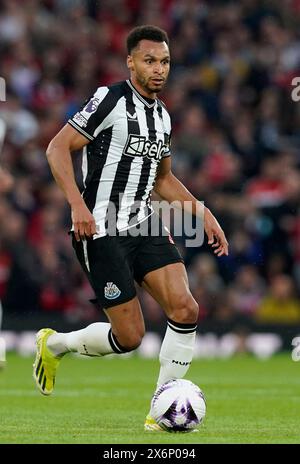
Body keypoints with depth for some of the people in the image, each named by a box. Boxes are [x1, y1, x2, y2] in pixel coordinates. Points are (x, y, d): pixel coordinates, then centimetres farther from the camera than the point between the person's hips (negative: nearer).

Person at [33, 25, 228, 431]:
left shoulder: (162, 115, 14)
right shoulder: (110, 100, -11)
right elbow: (58, 148, -13)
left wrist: (203, 212, 15)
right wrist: (77, 204, -24)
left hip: (144, 226, 7)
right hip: (101, 230, -7)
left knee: (186, 310, -12)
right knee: (129, 337, -7)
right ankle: (54, 344, 22)